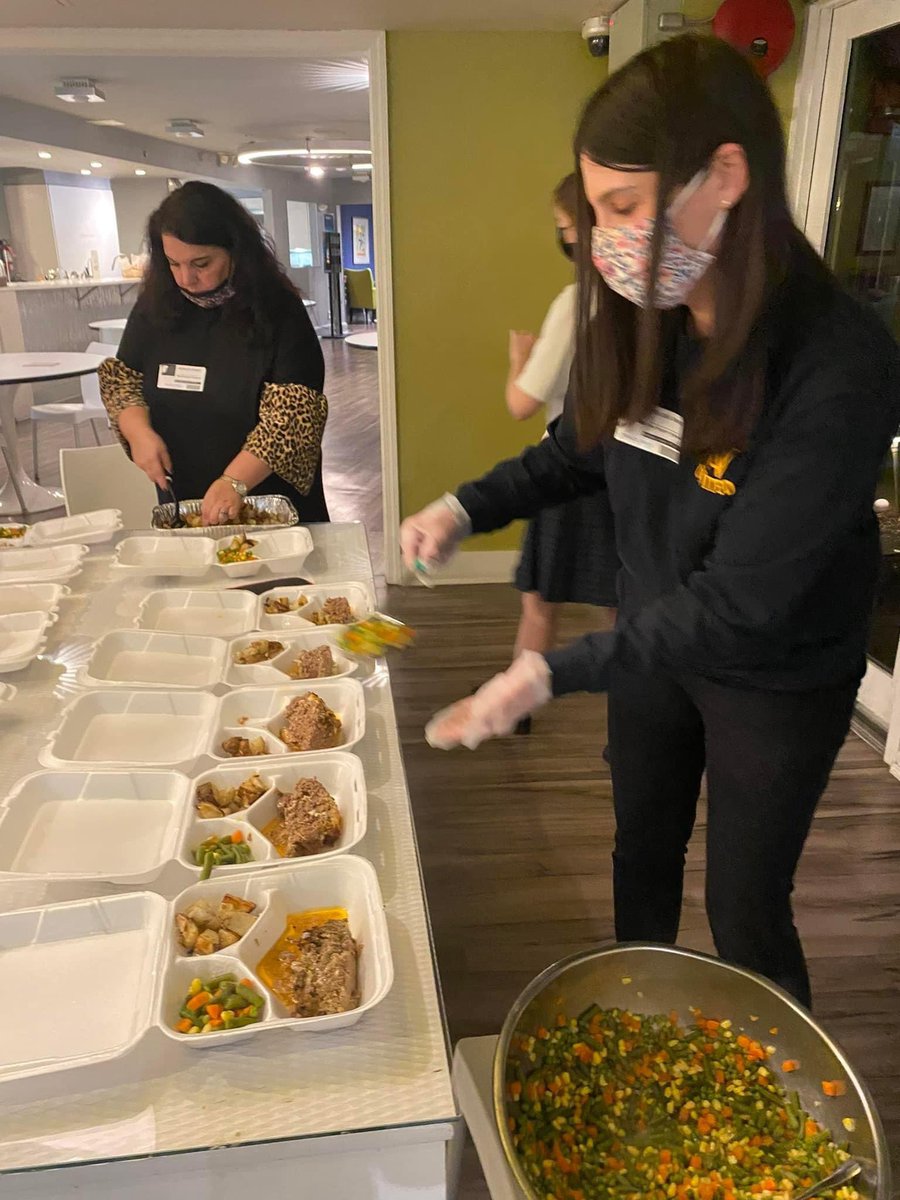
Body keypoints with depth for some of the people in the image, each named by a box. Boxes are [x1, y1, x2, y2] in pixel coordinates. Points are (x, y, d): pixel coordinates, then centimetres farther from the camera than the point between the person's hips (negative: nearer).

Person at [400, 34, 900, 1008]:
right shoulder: (644, 322, -10)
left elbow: (739, 605, -31)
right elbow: (582, 447, 6)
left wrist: (555, 672, -33)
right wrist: (467, 507, -9)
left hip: (774, 680, -5)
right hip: (654, 638, 6)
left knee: (745, 907, 12)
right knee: (643, 852, 24)